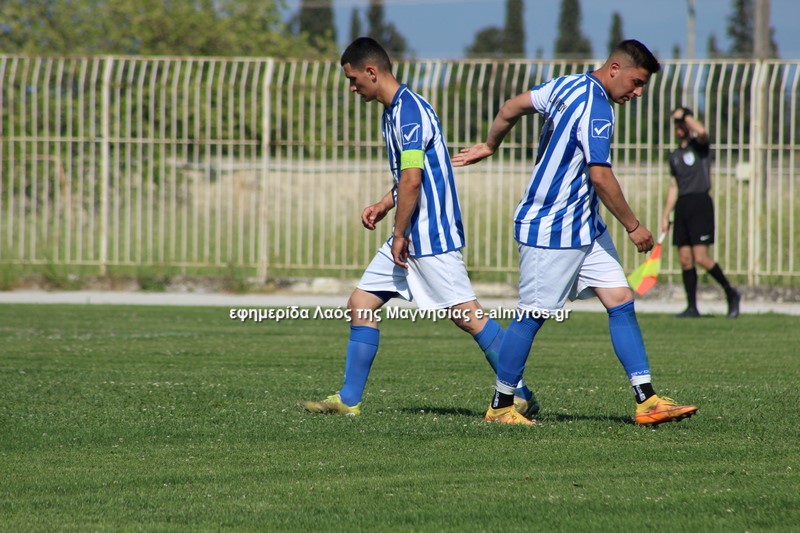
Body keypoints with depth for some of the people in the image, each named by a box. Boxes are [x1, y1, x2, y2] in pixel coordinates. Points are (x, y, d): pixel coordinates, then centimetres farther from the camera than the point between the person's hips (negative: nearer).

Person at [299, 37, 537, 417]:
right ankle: (348, 400, 11)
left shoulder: (409, 110, -17)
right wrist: (383, 205, 15)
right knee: (361, 304, 8)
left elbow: (412, 179, -22)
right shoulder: (393, 111, 16)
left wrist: (400, 234, -16)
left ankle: (521, 396, -4)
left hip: (431, 235, -11)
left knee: (467, 314, -9)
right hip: (411, 236, 11)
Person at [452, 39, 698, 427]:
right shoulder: (596, 108, -20)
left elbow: (513, 107, 18)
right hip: (552, 231, -10)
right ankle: (500, 406, 11)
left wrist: (489, 146, 34)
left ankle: (647, 401, -2)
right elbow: (600, 176, -24)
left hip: (584, 228, 10)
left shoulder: (567, 86, 8)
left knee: (621, 302, 2)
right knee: (532, 316, -1)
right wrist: (633, 227, -15)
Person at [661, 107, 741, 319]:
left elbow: (701, 131, -26)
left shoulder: (700, 145, -1)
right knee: (685, 259, 2)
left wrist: (685, 114, -12)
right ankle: (692, 307, 5)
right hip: (682, 206, 7)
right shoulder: (675, 156, 18)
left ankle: (731, 293, 3)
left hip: (700, 203, -7)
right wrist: (665, 216, 17)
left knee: (700, 257, -14)